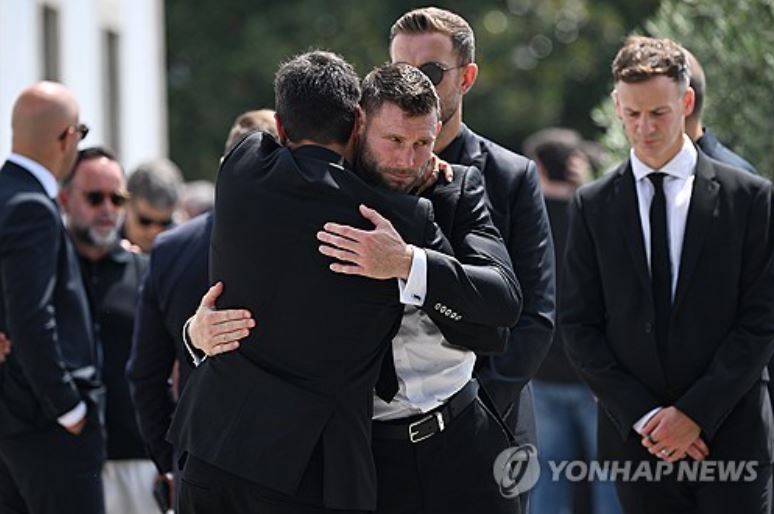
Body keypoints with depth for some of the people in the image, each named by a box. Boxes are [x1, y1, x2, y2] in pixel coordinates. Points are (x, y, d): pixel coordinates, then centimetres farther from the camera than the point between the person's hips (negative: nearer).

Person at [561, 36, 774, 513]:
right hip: (635, 436, 2)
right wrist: (642, 416, -6)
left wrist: (696, 412, -10)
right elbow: (580, 326, 4)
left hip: (732, 433, -2)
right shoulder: (593, 206, 7)